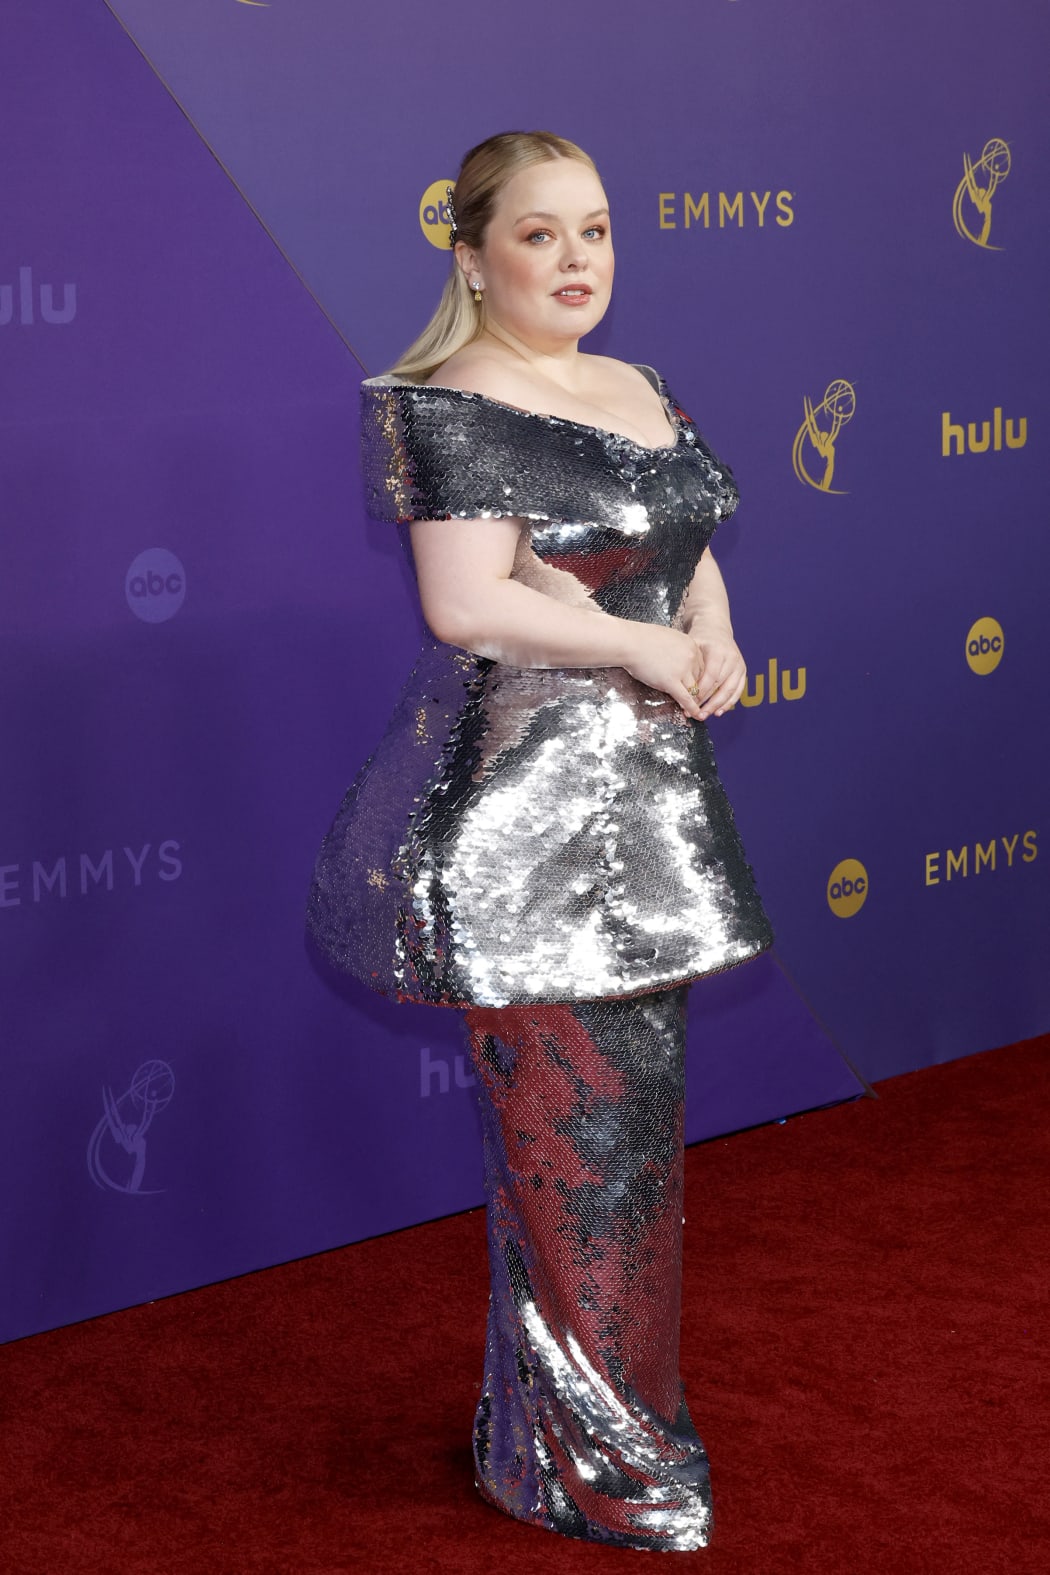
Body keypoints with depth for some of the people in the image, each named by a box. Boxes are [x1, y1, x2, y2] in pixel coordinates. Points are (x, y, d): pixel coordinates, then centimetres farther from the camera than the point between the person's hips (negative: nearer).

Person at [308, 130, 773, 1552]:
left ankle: (612, 1394, 30)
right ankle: (591, 1459, 9)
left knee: (639, 1097, 14)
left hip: (646, 793, 9)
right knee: (575, 1112, -4)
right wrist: (644, 647, -16)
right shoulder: (454, 410, -12)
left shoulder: (641, 393, 14)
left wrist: (714, 636, -1)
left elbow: (692, 548, 20)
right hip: (528, 804, -8)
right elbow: (466, 604, -21)